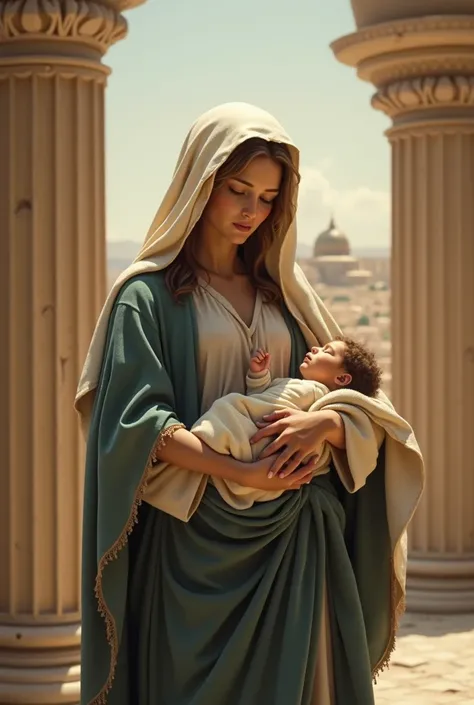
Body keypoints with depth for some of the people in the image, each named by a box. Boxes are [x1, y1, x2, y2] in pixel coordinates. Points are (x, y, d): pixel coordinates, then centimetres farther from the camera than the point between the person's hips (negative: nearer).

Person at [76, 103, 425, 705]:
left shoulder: (284, 293, 14)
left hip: (293, 544, 4)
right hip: (196, 544, -4)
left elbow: (365, 412, 11)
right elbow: (136, 422, -11)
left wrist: (326, 423, -12)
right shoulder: (148, 294, 1)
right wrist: (241, 473, -21)